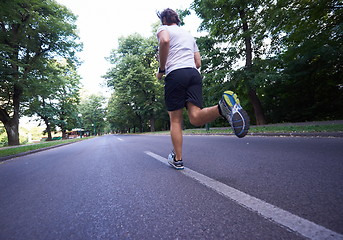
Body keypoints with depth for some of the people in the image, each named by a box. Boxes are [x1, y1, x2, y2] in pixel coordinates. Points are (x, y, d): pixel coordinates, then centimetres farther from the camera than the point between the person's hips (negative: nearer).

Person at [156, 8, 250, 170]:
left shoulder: (163, 28, 15)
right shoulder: (189, 35, 32)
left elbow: (165, 41, -12)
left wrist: (161, 69, -4)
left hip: (175, 74, -4)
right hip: (194, 73, 5)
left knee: (175, 120, 2)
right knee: (196, 118, -8)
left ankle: (177, 159, 8)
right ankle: (224, 106, -35)